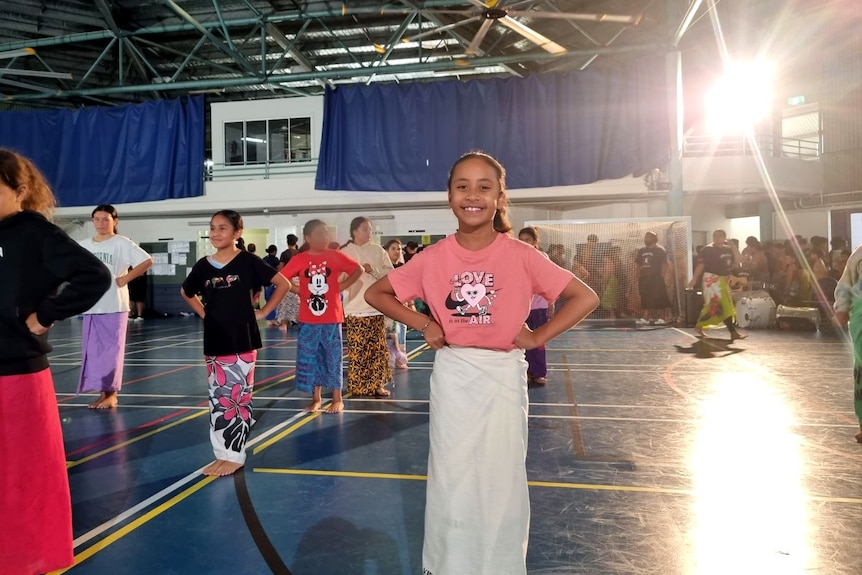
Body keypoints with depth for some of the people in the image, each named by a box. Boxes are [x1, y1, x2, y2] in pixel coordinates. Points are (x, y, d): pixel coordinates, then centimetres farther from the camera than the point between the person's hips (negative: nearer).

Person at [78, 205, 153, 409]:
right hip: (91, 305, 5)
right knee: (93, 351, 7)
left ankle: (112, 394, 6)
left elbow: (147, 261, -14)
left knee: (111, 350, -2)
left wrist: (124, 279, -13)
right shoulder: (84, 245, 11)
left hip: (114, 305, -5)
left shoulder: (121, 243, -4)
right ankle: (102, 392, 15)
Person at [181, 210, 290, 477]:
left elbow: (283, 283, -4)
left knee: (239, 397, 1)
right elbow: (186, 293, 22)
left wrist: (263, 311, -4)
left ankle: (235, 455, 11)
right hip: (214, 341, 4)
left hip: (242, 340, -4)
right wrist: (204, 313, 9)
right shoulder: (203, 265, 4)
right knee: (218, 399, 9)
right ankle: (222, 454, 20)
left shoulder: (247, 261, -8)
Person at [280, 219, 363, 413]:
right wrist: (298, 290, -7)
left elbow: (358, 270, 4)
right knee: (309, 358, 7)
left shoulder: (335, 256, -3)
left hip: (332, 318, -1)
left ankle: (337, 399, 16)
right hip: (308, 319, 1)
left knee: (333, 358, 5)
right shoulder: (299, 259, -2)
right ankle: (316, 398, 21)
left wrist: (342, 286, -3)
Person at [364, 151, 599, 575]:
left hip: (504, 375, -1)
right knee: (451, 476, 10)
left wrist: (537, 337, -10)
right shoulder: (433, 258, -6)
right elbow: (375, 293, 5)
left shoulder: (521, 256, -10)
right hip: (452, 376, 1)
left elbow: (585, 298, -6)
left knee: (501, 477, 9)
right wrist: (423, 324, -4)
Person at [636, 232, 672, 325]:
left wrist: (661, 278, -15)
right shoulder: (641, 251, 15)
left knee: (660, 299, -4)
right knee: (646, 299, 7)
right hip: (644, 279, 6)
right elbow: (638, 265, 17)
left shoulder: (660, 250, -4)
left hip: (656, 279, -6)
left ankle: (662, 318, 1)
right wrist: (639, 278, 9)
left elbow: (664, 265, -9)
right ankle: (645, 318, 12)